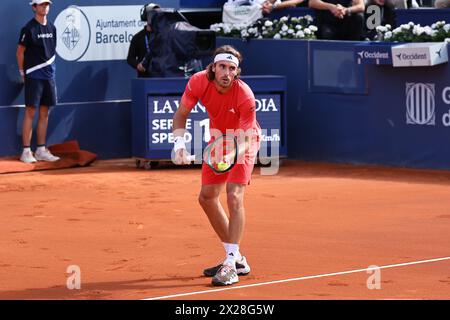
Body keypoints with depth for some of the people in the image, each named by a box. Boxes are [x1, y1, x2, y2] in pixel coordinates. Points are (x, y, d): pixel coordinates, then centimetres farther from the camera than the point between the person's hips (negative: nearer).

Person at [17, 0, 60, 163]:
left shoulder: (51, 28, 11)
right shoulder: (29, 28, -8)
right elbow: (20, 52, -5)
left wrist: (50, 70, 9)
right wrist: (23, 73, -3)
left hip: (49, 76, 6)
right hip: (33, 76, -6)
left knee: (44, 113, 8)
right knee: (30, 112, -5)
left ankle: (41, 150, 14)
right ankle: (26, 151, -3)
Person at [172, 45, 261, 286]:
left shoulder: (245, 96, -35)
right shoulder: (199, 82, -23)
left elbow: (245, 138, -31)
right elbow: (181, 114, -8)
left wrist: (237, 151, -52)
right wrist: (179, 143, -23)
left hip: (243, 142, -6)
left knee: (234, 196, -22)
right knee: (207, 197, 9)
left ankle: (231, 266, -21)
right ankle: (237, 259, 21)